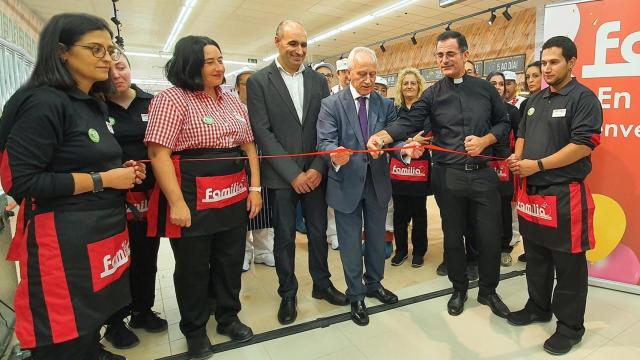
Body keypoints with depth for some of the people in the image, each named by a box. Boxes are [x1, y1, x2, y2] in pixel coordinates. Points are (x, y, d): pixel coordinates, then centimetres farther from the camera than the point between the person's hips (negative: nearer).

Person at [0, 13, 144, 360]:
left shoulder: (94, 105, 13)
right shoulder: (43, 103, -14)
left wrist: (123, 173, 6)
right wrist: (102, 180, -16)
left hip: (102, 230, 9)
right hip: (65, 240, -8)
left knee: (94, 316, 20)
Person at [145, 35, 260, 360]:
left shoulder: (231, 101, 12)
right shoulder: (171, 99, -8)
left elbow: (249, 145, 14)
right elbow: (158, 153, -15)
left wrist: (255, 188, 7)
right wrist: (177, 203, -20)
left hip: (234, 197, 6)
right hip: (193, 200, -6)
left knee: (231, 261, 16)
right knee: (192, 268, 10)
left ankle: (228, 317, 38)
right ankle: (194, 330, 31)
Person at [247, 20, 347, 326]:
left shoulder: (318, 80, 7)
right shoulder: (259, 81, -3)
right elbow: (262, 132, -9)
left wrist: (318, 168, -7)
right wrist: (293, 174, -13)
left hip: (315, 172, 3)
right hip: (281, 175, -3)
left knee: (318, 231, 13)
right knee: (284, 237, 8)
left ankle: (321, 284, 33)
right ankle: (288, 294, 26)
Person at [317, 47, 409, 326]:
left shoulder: (386, 105, 3)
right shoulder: (331, 104, -7)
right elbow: (325, 141, -16)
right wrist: (335, 154, -39)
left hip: (378, 182, 4)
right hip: (346, 183, -3)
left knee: (377, 237, 19)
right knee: (350, 242, 9)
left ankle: (374, 284, 42)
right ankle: (356, 295, 29)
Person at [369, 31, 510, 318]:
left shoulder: (485, 89, 6)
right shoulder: (432, 94, 1)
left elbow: (503, 122, 11)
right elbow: (409, 122, -13)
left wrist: (485, 140, -9)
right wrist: (382, 136, -32)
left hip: (483, 174, 1)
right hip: (448, 176, -1)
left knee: (490, 237, 7)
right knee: (453, 237, 12)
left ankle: (488, 291, 30)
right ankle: (459, 288, 33)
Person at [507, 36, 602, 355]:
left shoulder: (583, 98, -8)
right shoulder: (535, 100, 15)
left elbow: (583, 145, -17)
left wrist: (537, 165, -18)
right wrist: (516, 157, 1)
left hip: (565, 195, -7)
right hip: (531, 192, 7)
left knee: (568, 265, 4)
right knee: (536, 257, 18)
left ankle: (570, 326, 18)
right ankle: (538, 307, 35)